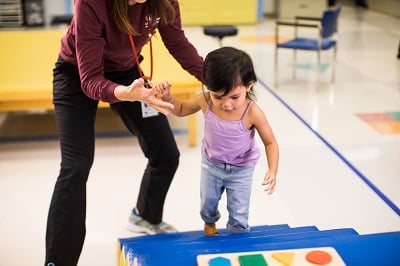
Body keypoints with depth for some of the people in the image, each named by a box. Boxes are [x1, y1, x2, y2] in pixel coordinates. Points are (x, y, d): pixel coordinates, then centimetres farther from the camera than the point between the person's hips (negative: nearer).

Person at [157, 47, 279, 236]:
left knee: (239, 217, 8)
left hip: (241, 170, -3)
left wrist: (272, 171, -33)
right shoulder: (205, 101, -25)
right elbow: (181, 110, -4)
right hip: (211, 164, 3)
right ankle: (209, 222, 61)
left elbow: (270, 143, -19)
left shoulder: (252, 112, -33)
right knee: (207, 204, 26)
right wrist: (167, 97, -23)